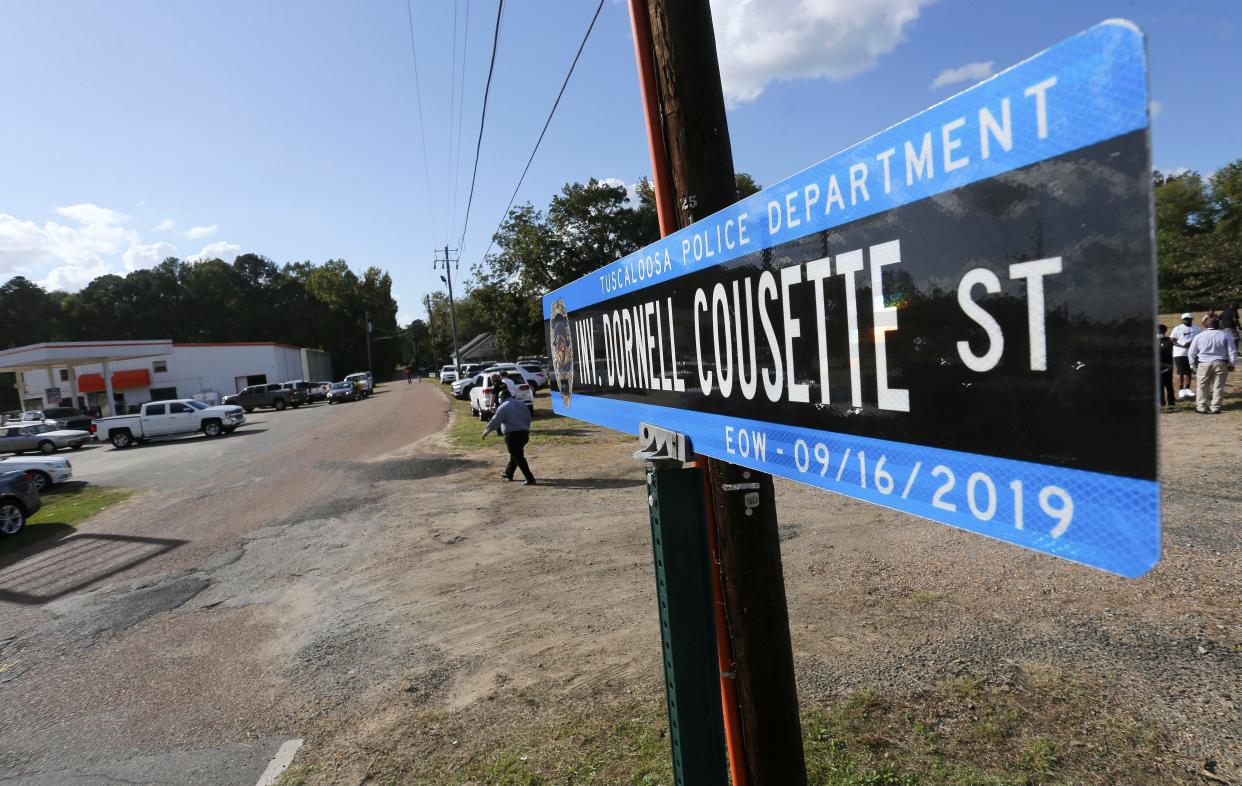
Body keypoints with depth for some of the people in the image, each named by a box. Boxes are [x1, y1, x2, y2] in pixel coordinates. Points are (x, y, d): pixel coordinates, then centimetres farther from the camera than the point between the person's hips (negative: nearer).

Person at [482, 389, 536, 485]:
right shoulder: (522, 404, 11)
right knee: (515, 454, 23)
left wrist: (486, 431, 4)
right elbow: (528, 419, 15)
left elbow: (494, 422, -9)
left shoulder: (503, 407, -10)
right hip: (524, 433, 7)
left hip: (512, 435, -7)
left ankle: (530, 479, -9)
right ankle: (508, 474, 38)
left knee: (518, 457, -4)